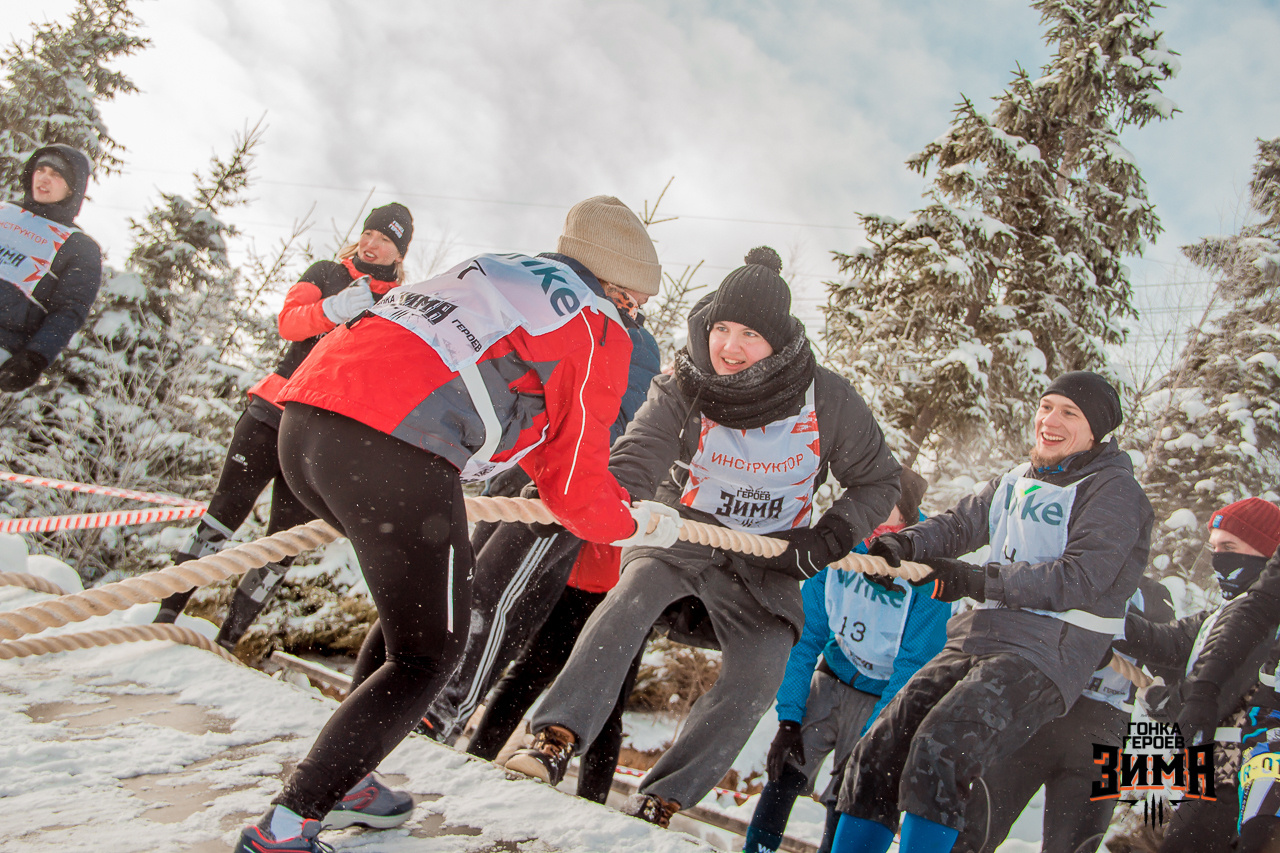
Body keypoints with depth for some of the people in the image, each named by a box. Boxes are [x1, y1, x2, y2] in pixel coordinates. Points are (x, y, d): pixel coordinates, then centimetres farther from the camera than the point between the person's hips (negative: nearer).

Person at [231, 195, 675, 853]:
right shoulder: (597, 329, 6)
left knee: (413, 601, 29)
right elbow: (574, 486, 9)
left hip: (303, 422, 9)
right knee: (429, 652, 10)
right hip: (392, 450, -9)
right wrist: (641, 526, 29)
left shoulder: (493, 271, 29)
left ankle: (341, 779, 32)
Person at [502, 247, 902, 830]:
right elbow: (632, 465, -21)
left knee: (758, 674, -20)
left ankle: (659, 801, -10)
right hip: (682, 534, -1)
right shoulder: (683, 390, -11)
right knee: (636, 587, -33)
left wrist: (833, 536, -14)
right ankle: (557, 739, -33)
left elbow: (877, 481, 2)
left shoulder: (827, 400, -10)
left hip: (767, 560, 1)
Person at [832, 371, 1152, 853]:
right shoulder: (1017, 483, 21)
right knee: (878, 752, -1)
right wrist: (904, 544, -6)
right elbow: (959, 523, 16)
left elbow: (1080, 578, -13)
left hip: (1043, 655, -7)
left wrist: (979, 581, -18)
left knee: (937, 754, -26)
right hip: (976, 641, 7)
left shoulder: (1115, 491, -2)